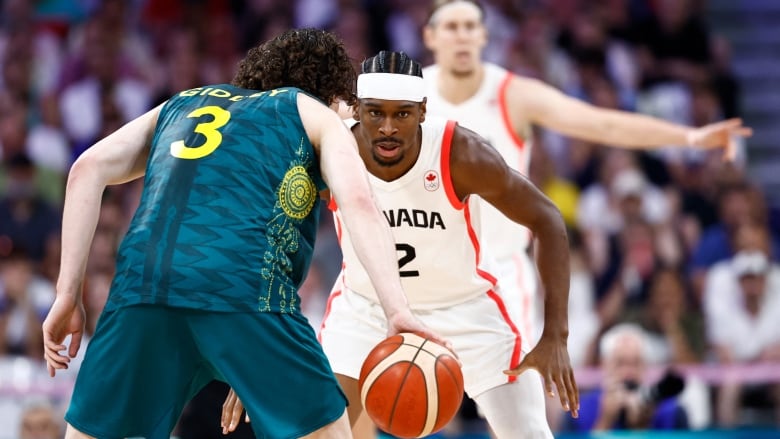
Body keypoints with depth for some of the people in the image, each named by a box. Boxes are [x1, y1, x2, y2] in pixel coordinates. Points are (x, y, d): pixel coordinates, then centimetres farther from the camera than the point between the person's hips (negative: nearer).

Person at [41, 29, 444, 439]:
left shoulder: (182, 104, 34)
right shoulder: (314, 114, 23)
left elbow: (87, 169, 19)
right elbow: (359, 203, 3)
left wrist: (68, 295, 16)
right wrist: (397, 311, -8)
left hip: (141, 282, 4)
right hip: (247, 291, -4)